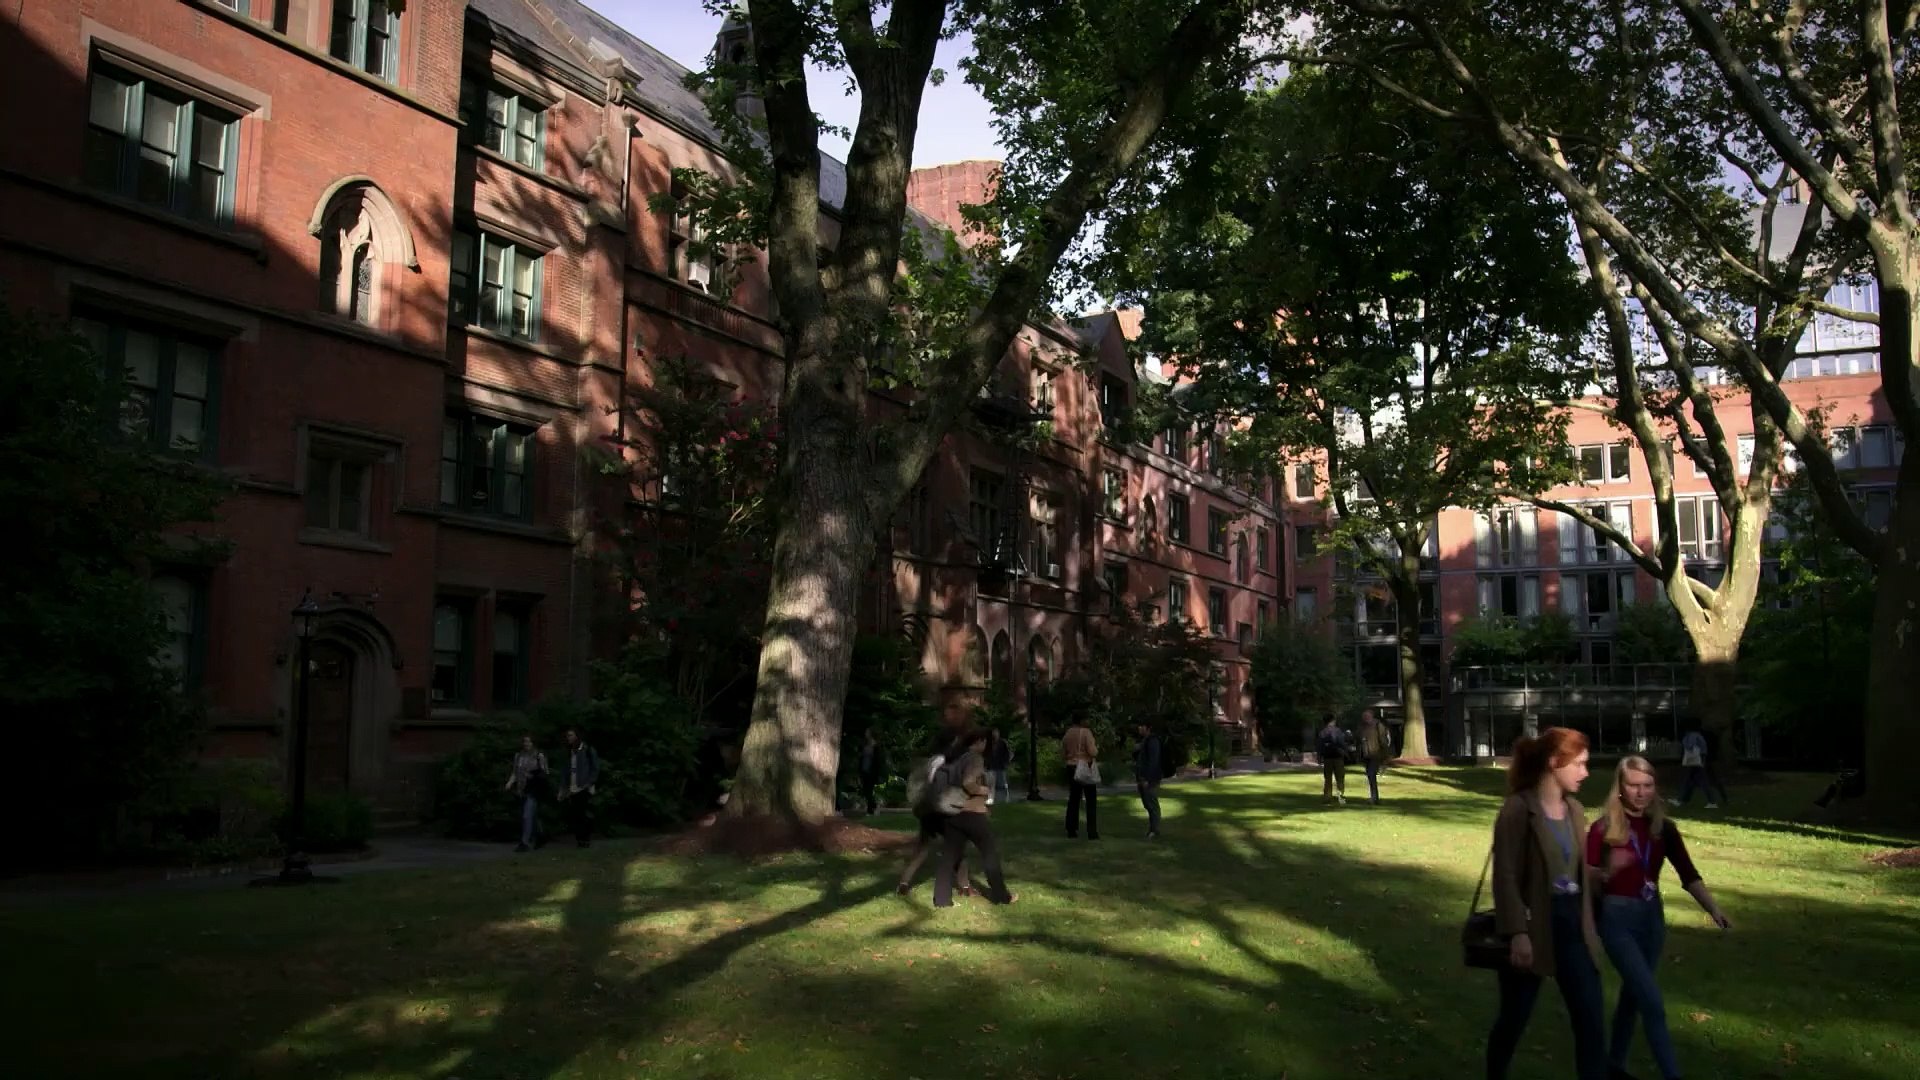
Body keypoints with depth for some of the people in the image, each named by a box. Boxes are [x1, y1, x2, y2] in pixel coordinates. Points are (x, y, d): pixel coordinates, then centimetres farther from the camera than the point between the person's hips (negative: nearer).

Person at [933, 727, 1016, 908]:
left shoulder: (960, 759, 15)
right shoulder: (976, 758, -11)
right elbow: (968, 784, -24)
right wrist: (984, 790, -10)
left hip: (955, 813, 8)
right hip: (972, 813, -7)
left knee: (950, 855, 5)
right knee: (991, 851, 7)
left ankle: (941, 899, 1)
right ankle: (1000, 895, 14)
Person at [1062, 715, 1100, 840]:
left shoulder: (1068, 733, 7)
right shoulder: (1086, 732, -12)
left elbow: (1063, 753, 12)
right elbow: (1092, 752, -19)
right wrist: (1097, 750, 2)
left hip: (1071, 767, 6)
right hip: (1086, 768, -6)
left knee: (1073, 799, 11)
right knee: (1091, 800, 1)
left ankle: (1071, 830, 10)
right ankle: (1092, 832, -3)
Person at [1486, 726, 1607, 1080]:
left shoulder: (1574, 809, 8)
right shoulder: (1518, 810, -14)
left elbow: (1579, 869, 14)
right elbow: (1505, 876, -16)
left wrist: (1589, 924, 13)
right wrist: (1517, 933, -22)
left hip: (1573, 924, 6)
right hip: (1533, 928, -6)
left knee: (1591, 1021, 3)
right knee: (1514, 1017, 9)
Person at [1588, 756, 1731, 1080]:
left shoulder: (1663, 828, 1)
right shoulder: (1603, 829, -12)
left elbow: (1688, 874, -1)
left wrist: (1713, 909, -14)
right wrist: (1609, 870, -31)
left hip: (1652, 916, 5)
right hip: (1616, 918, -5)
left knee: (1633, 994, 16)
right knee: (1652, 1002, -10)